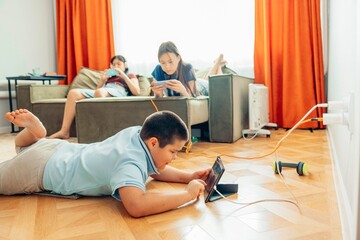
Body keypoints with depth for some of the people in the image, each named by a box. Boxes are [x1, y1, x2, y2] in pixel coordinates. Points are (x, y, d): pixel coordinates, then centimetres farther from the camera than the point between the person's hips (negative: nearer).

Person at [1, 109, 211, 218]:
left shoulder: (138, 133, -15)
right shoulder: (131, 162, -38)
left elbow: (156, 170, 2)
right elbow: (137, 206, -56)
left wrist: (189, 176, -13)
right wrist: (188, 194, -42)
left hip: (61, 151, 7)